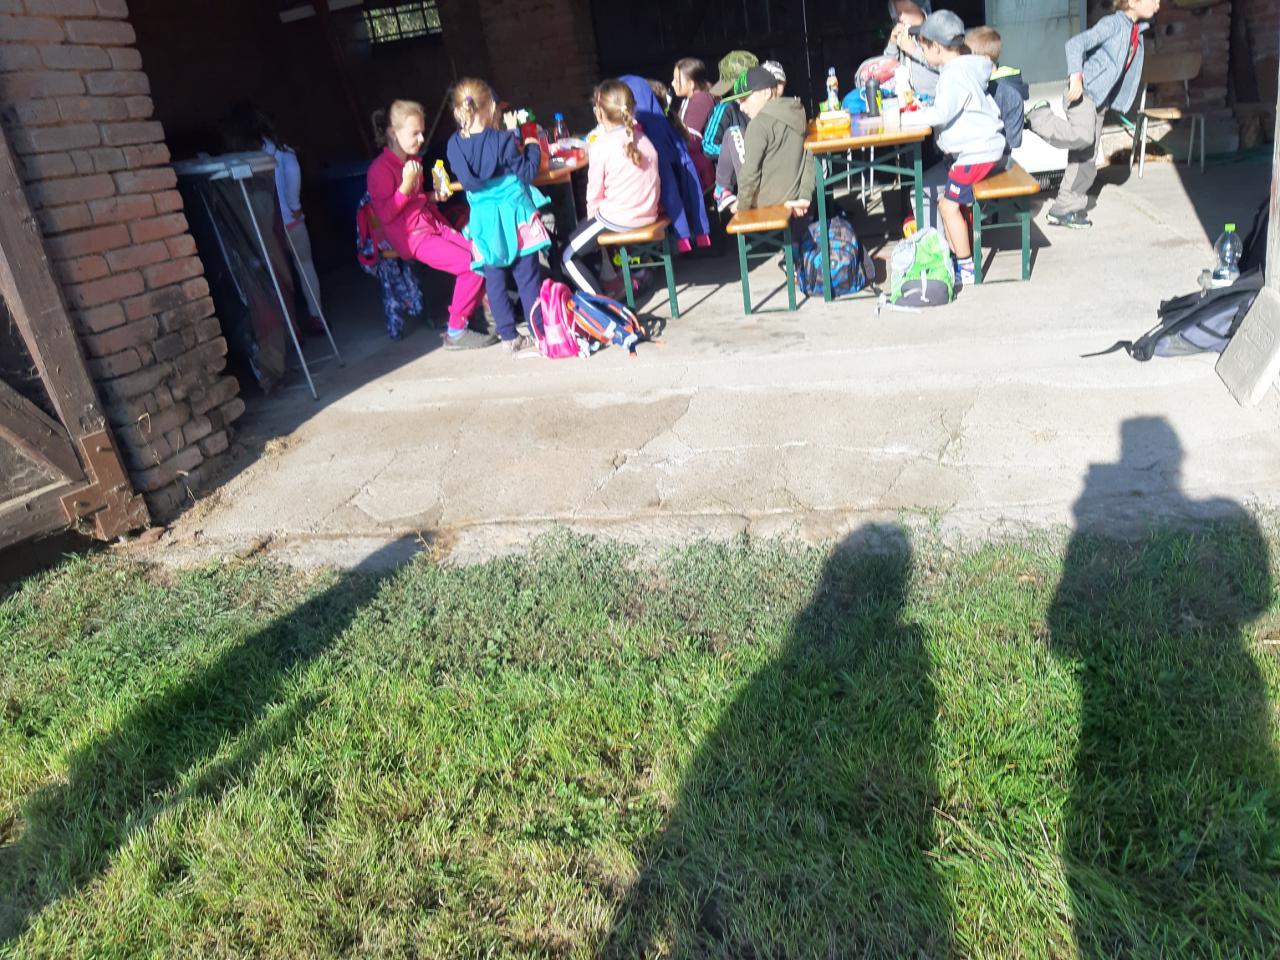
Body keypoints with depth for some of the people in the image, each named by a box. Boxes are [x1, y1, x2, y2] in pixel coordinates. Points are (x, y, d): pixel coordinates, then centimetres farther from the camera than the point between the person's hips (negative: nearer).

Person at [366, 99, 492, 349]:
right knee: (473, 265, -20)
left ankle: (465, 316, 3)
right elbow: (385, 215, -16)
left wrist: (446, 226, 15)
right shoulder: (380, 169, -11)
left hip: (432, 225, 9)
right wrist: (406, 185, -24)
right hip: (413, 237, -9)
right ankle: (455, 333, -10)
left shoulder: (413, 161, 15)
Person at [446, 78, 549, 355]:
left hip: (484, 219, 3)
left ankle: (509, 336, 13)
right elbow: (527, 174, -8)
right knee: (528, 276, 5)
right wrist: (532, 148, 8)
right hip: (514, 214, -3)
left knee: (494, 278, 11)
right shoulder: (503, 140, -14)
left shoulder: (454, 145, -3)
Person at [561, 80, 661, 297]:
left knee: (568, 257, 10)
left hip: (616, 220, -7)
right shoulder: (643, 139, 5)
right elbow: (653, 182, 11)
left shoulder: (602, 145, -14)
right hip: (648, 215, 8)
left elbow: (595, 191, -8)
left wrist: (593, 215, 11)